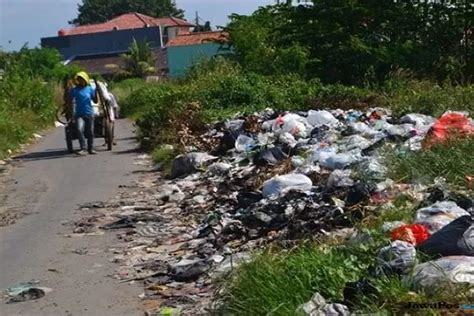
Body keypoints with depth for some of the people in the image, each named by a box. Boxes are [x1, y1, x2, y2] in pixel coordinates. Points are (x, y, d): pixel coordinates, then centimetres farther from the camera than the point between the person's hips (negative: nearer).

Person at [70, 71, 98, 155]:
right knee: (79, 130, -20)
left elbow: (95, 101, 3)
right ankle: (83, 149, -19)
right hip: (79, 114, -1)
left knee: (90, 132, 6)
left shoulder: (90, 89, 6)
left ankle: (91, 149, 21)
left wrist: (96, 91, -10)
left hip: (89, 114, 1)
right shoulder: (74, 90, 5)